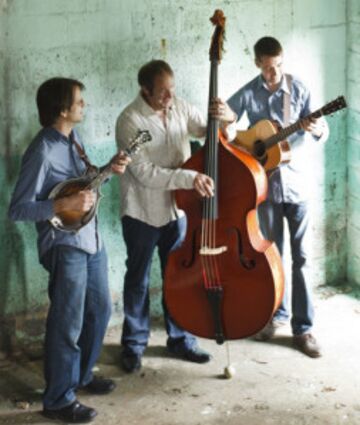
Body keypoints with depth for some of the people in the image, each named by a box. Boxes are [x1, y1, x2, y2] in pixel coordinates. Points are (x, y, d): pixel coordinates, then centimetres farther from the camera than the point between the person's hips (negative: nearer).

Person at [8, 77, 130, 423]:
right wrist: (65, 205, -29)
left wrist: (108, 169, 1)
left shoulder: (72, 137, 5)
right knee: (67, 324, 1)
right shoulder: (42, 151, -21)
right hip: (64, 246, -9)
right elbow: (17, 208, -21)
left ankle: (81, 375, 39)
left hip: (91, 239, 9)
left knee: (99, 311, 20)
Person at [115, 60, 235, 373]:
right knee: (138, 280, 10)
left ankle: (180, 338, 29)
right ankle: (134, 344, 24)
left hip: (177, 208, 5)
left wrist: (224, 120, -20)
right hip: (142, 213, -4)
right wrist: (189, 178, -32)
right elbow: (144, 172, -24)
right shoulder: (130, 120, -18)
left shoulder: (181, 108, -2)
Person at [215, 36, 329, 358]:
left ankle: (303, 327, 6)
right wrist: (220, 116, -26)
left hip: (296, 184, -2)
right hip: (266, 184, 2)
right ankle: (277, 313, 31)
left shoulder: (298, 89, -4)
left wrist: (317, 130, -33)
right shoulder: (248, 94, -1)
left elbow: (322, 130, -8)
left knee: (301, 257, 0)